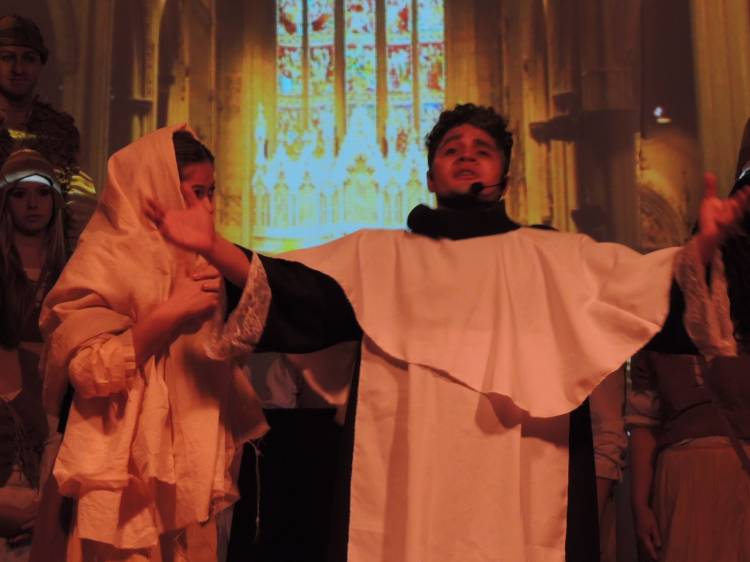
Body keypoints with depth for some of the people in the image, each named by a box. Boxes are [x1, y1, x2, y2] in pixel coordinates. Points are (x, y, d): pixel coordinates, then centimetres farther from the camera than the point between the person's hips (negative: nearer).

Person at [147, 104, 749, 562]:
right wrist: (212, 244, -10)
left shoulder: (557, 255, 15)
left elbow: (658, 284, 7)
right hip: (407, 484, 0)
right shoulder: (376, 255, 15)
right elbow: (291, 291, 4)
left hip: (520, 486, 1)